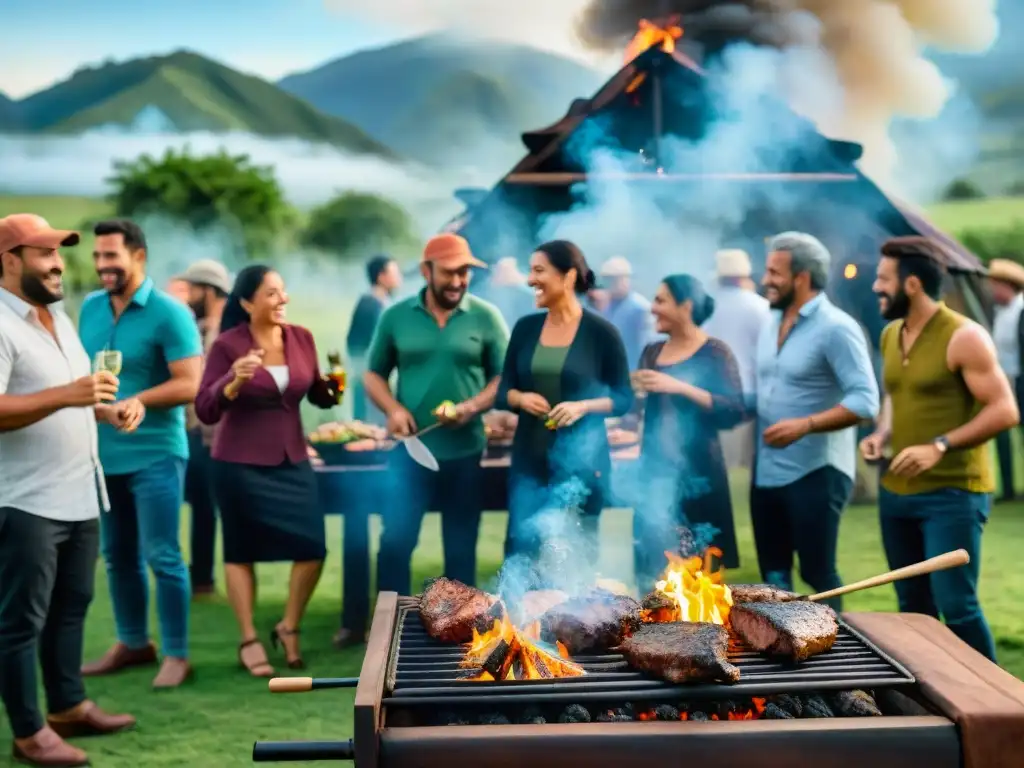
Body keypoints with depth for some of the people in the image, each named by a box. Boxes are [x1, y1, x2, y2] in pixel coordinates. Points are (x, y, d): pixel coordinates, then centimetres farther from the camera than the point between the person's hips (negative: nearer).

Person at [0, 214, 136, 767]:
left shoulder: (59, 317, 14)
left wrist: (111, 409, 6)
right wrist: (67, 395, -31)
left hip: (80, 497, 9)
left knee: (70, 608, 18)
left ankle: (68, 707, 31)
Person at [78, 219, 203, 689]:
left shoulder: (169, 313, -11)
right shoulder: (90, 308, 8)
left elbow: (189, 385, -16)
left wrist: (128, 402, -19)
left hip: (155, 454, -6)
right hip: (104, 453, 6)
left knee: (161, 556, -3)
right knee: (117, 556, 14)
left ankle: (177, 655, 9)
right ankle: (132, 643, 30)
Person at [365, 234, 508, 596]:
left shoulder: (486, 316, -1)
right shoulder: (396, 316, 2)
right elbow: (373, 374, 9)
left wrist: (472, 407, -17)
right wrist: (393, 409, -10)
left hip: (466, 452, 0)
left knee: (461, 548, 11)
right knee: (394, 542, -4)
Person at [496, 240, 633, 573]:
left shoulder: (601, 332, -5)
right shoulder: (525, 328, 6)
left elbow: (624, 398, 0)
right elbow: (503, 390, 11)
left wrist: (583, 406, -16)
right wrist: (520, 398, -10)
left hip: (581, 457, -3)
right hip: (529, 457, 4)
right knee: (520, 546, -1)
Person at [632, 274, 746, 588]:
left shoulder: (715, 352, -5)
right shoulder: (652, 352, 12)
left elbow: (735, 412, -16)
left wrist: (681, 387, -22)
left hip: (696, 474, -5)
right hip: (654, 472, 5)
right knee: (651, 568, 4)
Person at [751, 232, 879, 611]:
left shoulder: (836, 328, -14)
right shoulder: (770, 324, 11)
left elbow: (865, 401, -19)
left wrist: (805, 425, -27)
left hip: (816, 472, -8)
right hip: (766, 472, 8)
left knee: (818, 574, 1)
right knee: (773, 576, 15)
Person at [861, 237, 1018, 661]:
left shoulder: (963, 337, -14)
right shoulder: (890, 335, 9)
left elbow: (1005, 411, -16)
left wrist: (940, 446, -24)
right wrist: (881, 434, 4)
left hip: (953, 494, -7)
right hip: (896, 492, 7)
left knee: (957, 606, -8)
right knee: (913, 607, 14)